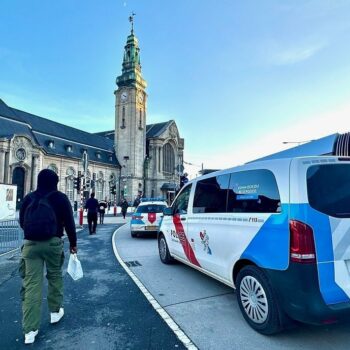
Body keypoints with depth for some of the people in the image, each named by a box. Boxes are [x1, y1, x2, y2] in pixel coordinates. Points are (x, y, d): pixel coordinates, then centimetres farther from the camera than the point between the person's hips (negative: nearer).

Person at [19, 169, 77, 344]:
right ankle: (55, 311, 31)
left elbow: (22, 221, 21)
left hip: (30, 243, 3)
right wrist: (73, 243, 11)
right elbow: (69, 222, 0)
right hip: (52, 242, -2)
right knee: (55, 276, 18)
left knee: (31, 283, 2)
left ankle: (30, 330, 3)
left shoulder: (28, 198, 13)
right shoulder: (60, 197, 2)